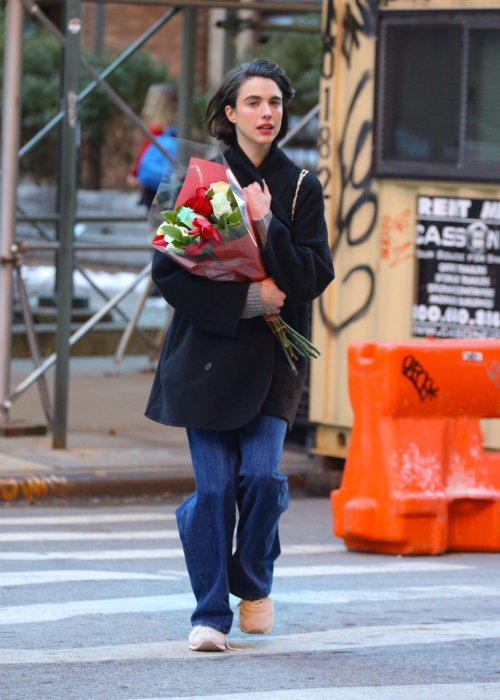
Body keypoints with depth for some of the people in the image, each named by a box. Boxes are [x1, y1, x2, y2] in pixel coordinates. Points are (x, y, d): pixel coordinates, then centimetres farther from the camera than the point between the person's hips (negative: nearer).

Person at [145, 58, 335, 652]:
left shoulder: (301, 187, 5)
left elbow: (316, 274, -3)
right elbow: (170, 270, -5)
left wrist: (268, 228, -18)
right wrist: (245, 298, -14)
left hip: (271, 358, 1)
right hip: (208, 352, -1)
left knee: (262, 474, -11)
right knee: (213, 486, -6)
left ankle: (254, 586, 15)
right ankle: (211, 614, 4)